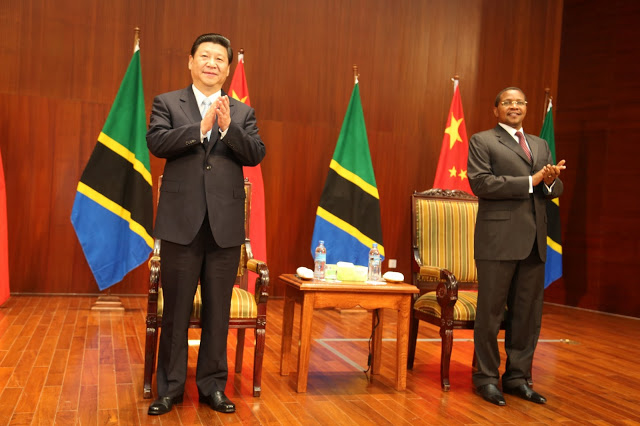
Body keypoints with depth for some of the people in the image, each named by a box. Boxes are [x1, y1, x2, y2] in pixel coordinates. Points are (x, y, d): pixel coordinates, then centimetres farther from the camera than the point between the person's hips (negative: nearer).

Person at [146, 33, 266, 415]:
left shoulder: (243, 112, 11)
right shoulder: (167, 103, 7)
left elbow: (256, 154, -2)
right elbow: (156, 142, -9)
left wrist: (228, 127, -16)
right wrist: (200, 127, -18)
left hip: (225, 225, 2)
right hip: (182, 223, -1)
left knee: (218, 312, 9)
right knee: (176, 311, 6)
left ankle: (213, 386, 22)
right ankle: (170, 388, 20)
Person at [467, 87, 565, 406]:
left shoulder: (540, 145, 21)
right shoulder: (482, 141, 2)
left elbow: (554, 189, 17)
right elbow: (480, 182, -12)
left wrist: (551, 180, -8)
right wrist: (530, 181, -14)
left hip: (534, 241, 6)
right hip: (499, 239, -6)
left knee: (527, 314, 10)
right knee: (491, 312, 2)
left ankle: (517, 377, 22)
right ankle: (487, 378, 15)